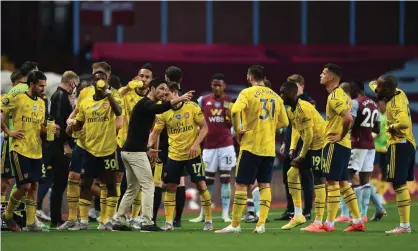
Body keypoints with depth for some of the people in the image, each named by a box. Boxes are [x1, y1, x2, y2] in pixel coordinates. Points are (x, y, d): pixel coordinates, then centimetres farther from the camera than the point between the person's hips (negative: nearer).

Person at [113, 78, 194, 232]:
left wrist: (146, 149, 25)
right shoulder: (145, 104, -12)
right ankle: (147, 223, -11)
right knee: (148, 185, -8)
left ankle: (119, 222, 17)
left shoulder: (147, 105, 18)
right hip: (135, 152, -10)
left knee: (133, 188, 15)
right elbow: (158, 109, -37)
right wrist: (178, 100, -47)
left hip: (129, 151, 10)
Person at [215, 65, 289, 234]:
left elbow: (235, 111, -24)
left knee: (241, 184, 0)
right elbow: (284, 122, 15)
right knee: (264, 185, 9)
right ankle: (261, 224, 1)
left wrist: (237, 130, -12)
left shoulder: (248, 93, -6)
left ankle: (235, 225, 0)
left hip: (251, 146, -5)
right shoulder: (275, 96, 10)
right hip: (269, 148, 5)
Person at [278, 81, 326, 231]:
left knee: (318, 181, -9)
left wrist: (302, 156, -13)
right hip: (309, 145, 10)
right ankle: (298, 215, 12)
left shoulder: (304, 108, -21)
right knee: (292, 173, 8)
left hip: (320, 144, -10)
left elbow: (309, 135, -20)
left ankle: (318, 222, -7)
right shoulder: (290, 110, 7)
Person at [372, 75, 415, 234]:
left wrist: (391, 127, -18)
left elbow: (404, 122, -37)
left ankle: (404, 226, -12)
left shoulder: (395, 105, -20)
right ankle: (406, 223, 18)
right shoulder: (399, 94, 8)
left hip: (399, 145, -10)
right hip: (408, 143, 10)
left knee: (398, 184, -9)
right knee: (401, 185, 14)